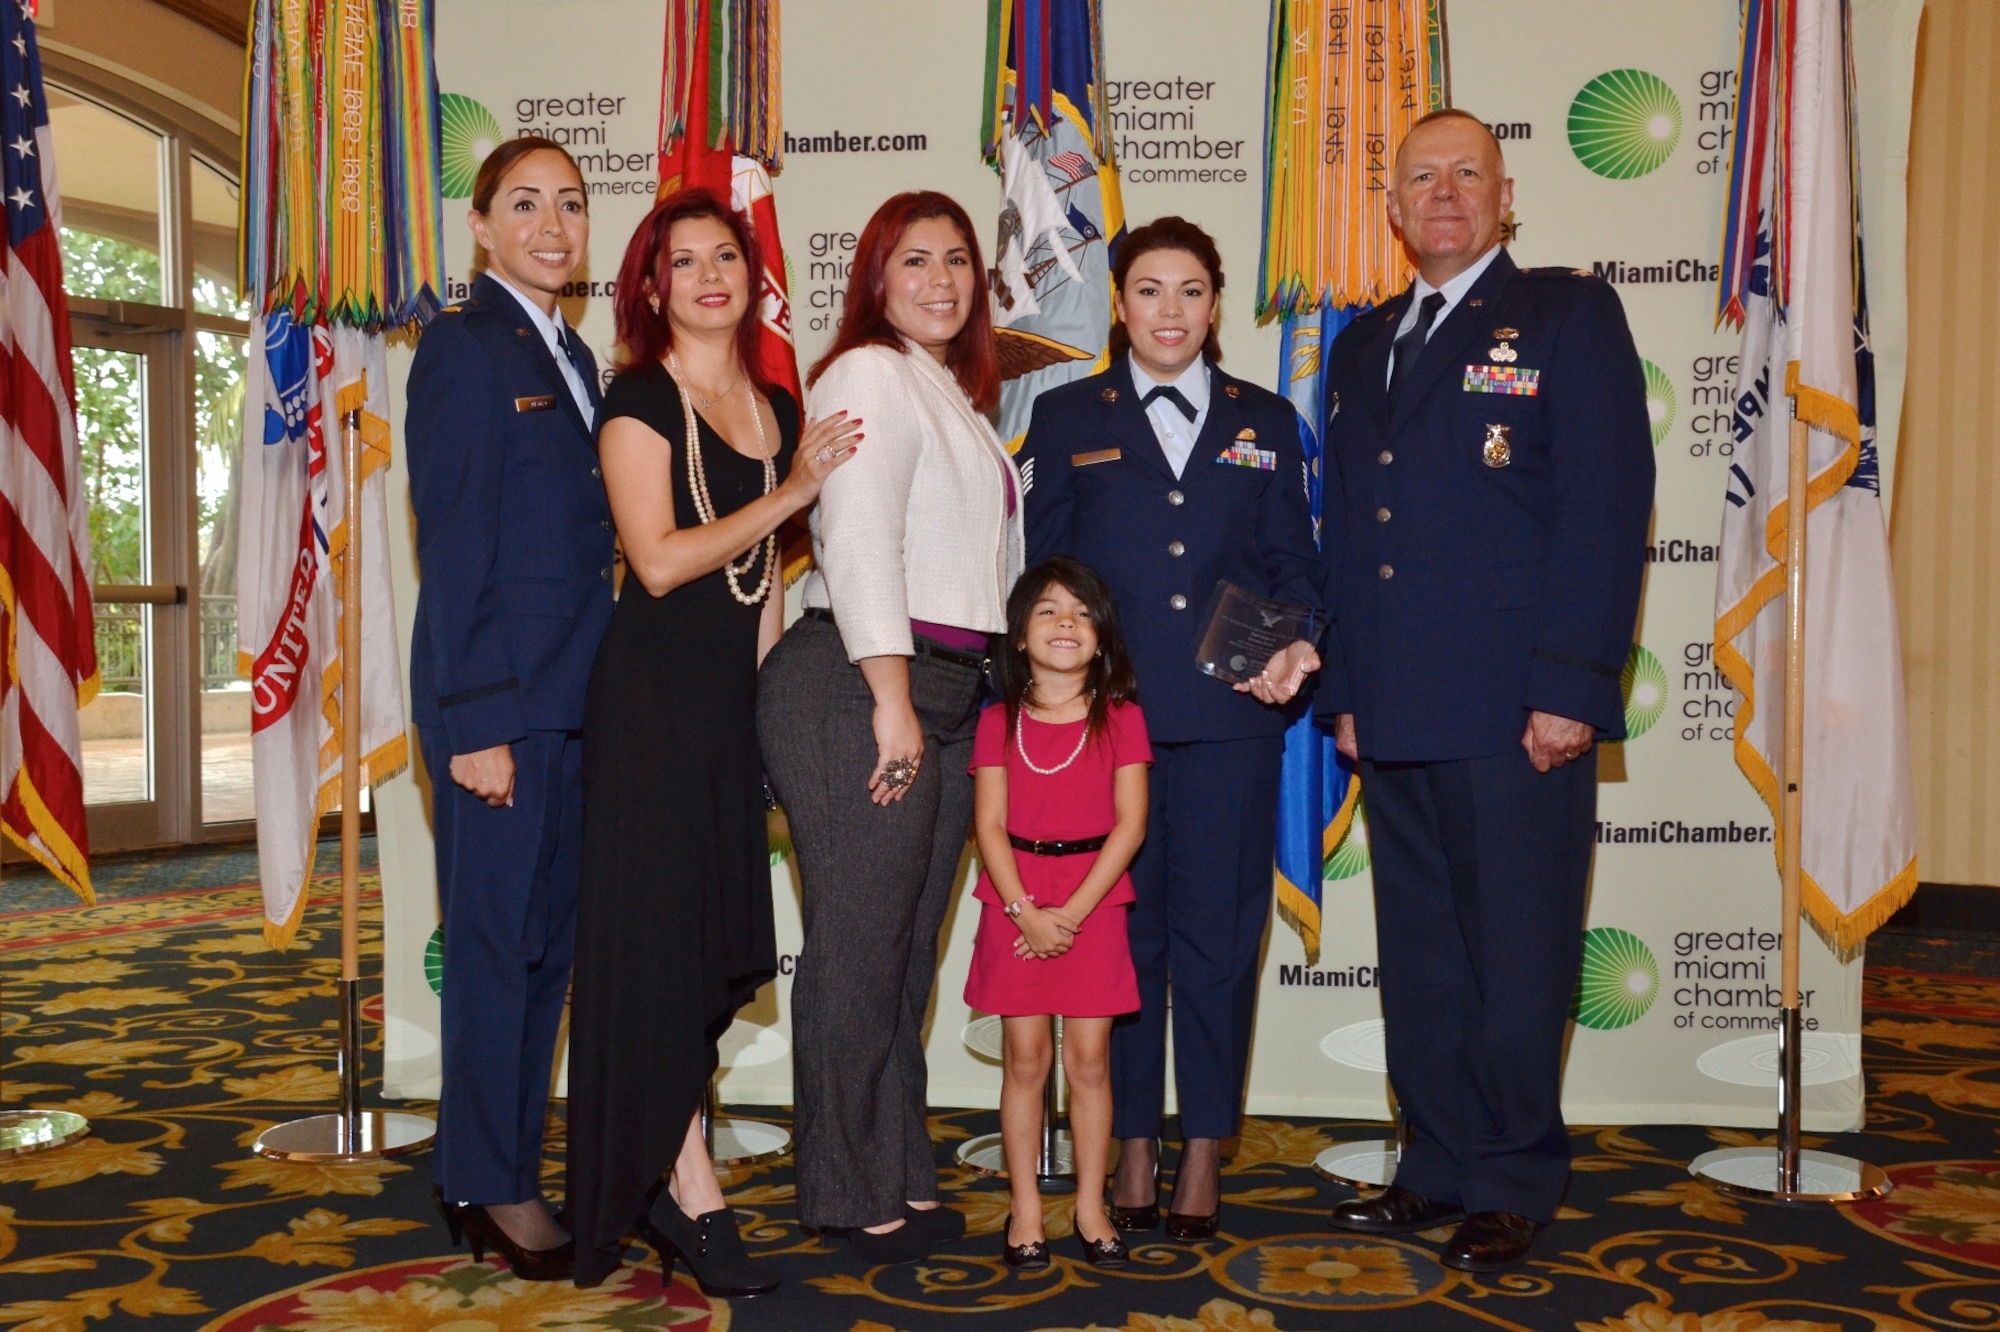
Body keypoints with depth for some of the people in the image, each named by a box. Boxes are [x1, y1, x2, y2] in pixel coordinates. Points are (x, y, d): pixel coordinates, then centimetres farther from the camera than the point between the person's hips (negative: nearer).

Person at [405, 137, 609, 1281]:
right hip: (500, 701, -8)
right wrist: (475, 723, -16)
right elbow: (452, 548, -13)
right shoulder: (465, 345, -7)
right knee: (498, 946, 2)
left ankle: (510, 1173, 25)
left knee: (551, 943, 13)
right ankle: (491, 1187, 17)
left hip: (571, 701, 8)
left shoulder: (572, 356, 16)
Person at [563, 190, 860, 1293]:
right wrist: (793, 491, -11)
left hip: (735, 703, 7)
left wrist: (770, 697, 13)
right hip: (653, 696, -7)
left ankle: (644, 1174, 23)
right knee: (659, 939, -2)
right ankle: (692, 1195, 5)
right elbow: (658, 560, -15)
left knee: (724, 946, 8)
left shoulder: (778, 408, 15)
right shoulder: (638, 401, -5)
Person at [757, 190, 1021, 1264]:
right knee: (858, 949, -2)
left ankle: (901, 1177, 23)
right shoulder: (868, 375, -5)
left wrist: (945, 699, 16)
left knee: (911, 951, 13)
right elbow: (858, 539, -15)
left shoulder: (956, 396, 23)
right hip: (857, 690, -9)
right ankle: (852, 1198, 10)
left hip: (942, 693, 9)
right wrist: (892, 699, -19)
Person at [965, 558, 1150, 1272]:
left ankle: (1090, 1207, 14)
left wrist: (1072, 912, -12)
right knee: (1024, 1057, 2)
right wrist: (1025, 911, -14)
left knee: (1089, 1058, 2)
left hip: (1093, 900, 0)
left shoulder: (1120, 718, 1)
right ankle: (1026, 1208, 13)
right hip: (1015, 903, 1)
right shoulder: (1000, 722, 4)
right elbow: (990, 825, -2)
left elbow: (1130, 823, -5)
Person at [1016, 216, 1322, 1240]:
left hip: (1230, 716, 1)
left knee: (1218, 930, 3)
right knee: (1121, 928, 5)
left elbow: (1295, 562, 11)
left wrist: (1296, 645, -9)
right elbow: (1044, 572, 7)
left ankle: (1204, 1153, 16)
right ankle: (1133, 1146, 18)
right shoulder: (1067, 417, 10)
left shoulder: (1265, 422, 14)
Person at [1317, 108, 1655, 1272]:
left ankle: (1513, 1185, 18)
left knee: (1517, 960, 3)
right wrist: (1347, 689, 12)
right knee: (1419, 959, 12)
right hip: (1397, 716, 6)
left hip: (1516, 709, -5)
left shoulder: (1569, 314, 1)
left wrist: (1572, 690, -15)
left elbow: (1607, 508, -7)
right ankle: (1440, 1167, 25)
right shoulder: (1364, 345, 19)